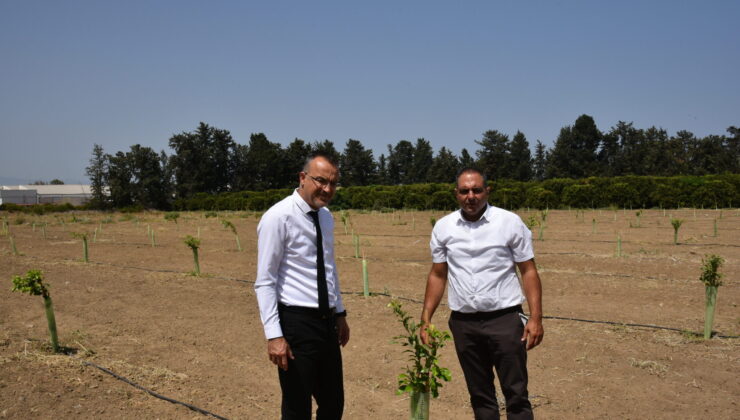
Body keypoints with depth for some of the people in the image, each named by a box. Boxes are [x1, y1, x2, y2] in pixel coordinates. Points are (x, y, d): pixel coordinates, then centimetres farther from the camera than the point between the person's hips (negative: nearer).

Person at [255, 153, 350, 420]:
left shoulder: (326, 217, 9)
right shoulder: (278, 217, -14)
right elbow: (265, 281, -15)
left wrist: (340, 313, 20)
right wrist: (274, 334, -20)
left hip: (326, 320, 8)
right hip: (296, 322, -7)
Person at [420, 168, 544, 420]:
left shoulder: (510, 222, -3)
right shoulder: (443, 227, 4)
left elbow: (528, 271, -2)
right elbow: (437, 275, 11)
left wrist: (536, 318, -11)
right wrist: (426, 319, 5)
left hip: (505, 319, -3)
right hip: (463, 323, 3)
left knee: (516, 394, 1)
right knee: (479, 395, 14)